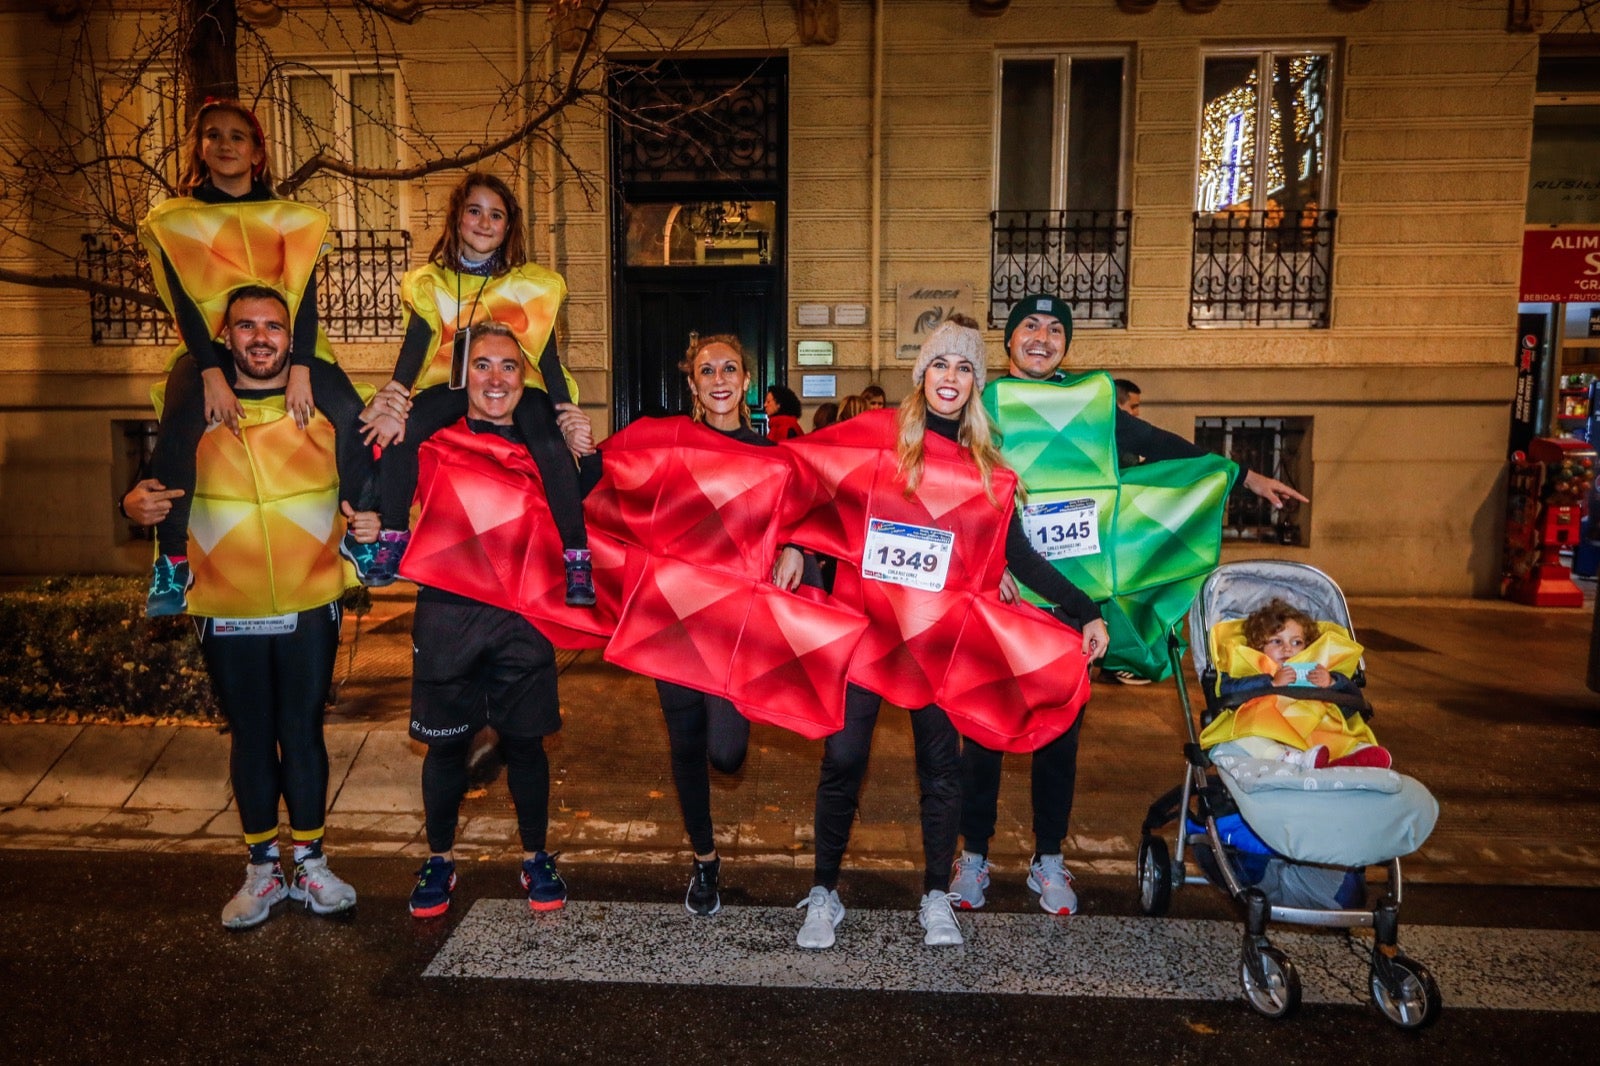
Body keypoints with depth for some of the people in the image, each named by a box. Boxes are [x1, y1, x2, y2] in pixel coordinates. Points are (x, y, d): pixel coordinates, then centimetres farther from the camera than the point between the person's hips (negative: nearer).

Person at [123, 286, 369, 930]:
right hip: (228, 615, 1)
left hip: (310, 610, 0)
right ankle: (262, 871, 27)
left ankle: (310, 864, 25)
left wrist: (368, 524, -11)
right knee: (250, 738, 12)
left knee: (303, 733, 9)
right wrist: (135, 505, -11)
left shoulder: (325, 409, 1)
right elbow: (162, 487, 11)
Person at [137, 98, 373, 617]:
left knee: (351, 414, -26)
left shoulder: (291, 218, 9)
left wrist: (300, 369, -20)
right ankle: (170, 560, -19)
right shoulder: (176, 219, 7)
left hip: (287, 340, 1)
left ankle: (362, 532, -12)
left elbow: (304, 294, -4)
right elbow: (183, 303, -5)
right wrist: (212, 374, -22)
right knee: (178, 428, -30)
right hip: (210, 344, -1)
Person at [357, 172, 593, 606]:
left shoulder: (531, 282, 1)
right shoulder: (431, 282, 6)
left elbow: (546, 352, -2)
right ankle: (393, 539, -9)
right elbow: (416, 345, -3)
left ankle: (577, 557, -23)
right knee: (399, 430, -25)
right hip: (451, 384, 2)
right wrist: (393, 400, -19)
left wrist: (567, 410, -13)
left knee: (551, 446, -31)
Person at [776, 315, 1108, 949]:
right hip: (862, 618, -2)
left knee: (941, 764, 8)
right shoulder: (878, 432, -1)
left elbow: (1020, 556, 8)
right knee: (843, 757, 2)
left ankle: (937, 900, 26)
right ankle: (823, 895, 20)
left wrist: (1084, 611, 3)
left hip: (940, 632, 2)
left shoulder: (988, 468, 6)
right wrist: (793, 547, -10)